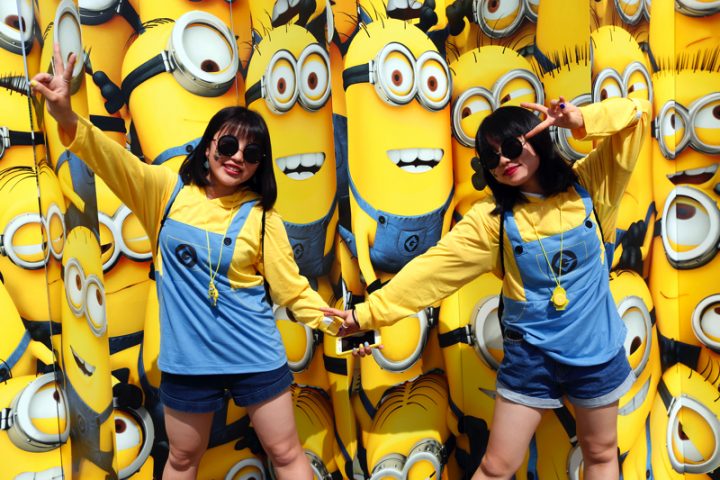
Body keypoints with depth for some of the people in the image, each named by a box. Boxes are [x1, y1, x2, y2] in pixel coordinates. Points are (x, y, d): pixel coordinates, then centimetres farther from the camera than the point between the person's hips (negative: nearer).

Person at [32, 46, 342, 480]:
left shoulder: (261, 216, -6)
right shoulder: (167, 191, -3)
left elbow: (292, 288, -3)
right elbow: (113, 158, -16)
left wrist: (335, 322, -14)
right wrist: (66, 115, -33)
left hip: (255, 357, -1)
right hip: (187, 359, 2)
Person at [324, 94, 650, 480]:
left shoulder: (587, 185, -6)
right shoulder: (492, 217, -10)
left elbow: (636, 116, -5)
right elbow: (431, 268, -14)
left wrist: (582, 120, -24)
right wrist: (368, 312, -17)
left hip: (596, 350, 2)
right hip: (531, 355, -1)